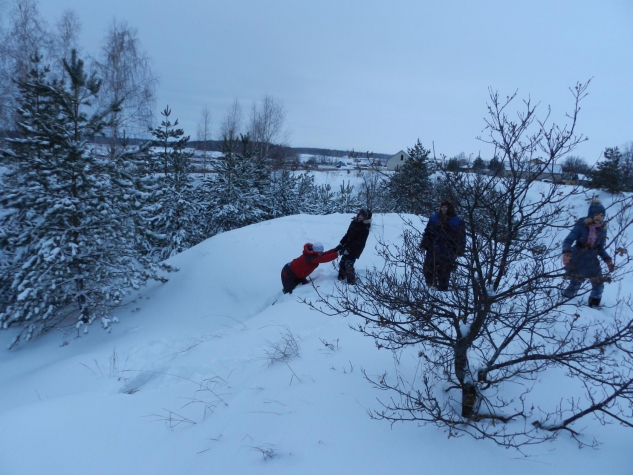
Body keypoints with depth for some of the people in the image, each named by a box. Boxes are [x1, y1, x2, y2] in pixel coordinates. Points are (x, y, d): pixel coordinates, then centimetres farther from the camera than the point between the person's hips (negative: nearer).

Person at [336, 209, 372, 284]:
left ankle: (351, 282, -2)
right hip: (347, 247, 8)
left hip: (355, 250, -7)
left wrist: (347, 250, -25)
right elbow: (347, 234, 12)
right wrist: (341, 244, 4)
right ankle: (341, 277, 32)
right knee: (342, 263, 14)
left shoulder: (365, 229, -19)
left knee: (348, 265, -14)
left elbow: (358, 242, -22)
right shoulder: (354, 222, 3)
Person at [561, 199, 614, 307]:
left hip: (592, 262, 5)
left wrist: (607, 260, -2)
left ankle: (594, 304, 36)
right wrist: (566, 252, -35)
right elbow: (568, 240, -19)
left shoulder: (602, 229, 0)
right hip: (577, 261, -5)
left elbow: (600, 248, 10)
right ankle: (565, 299, 29)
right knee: (575, 285, 3)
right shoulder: (581, 226, -14)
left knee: (598, 285, 12)